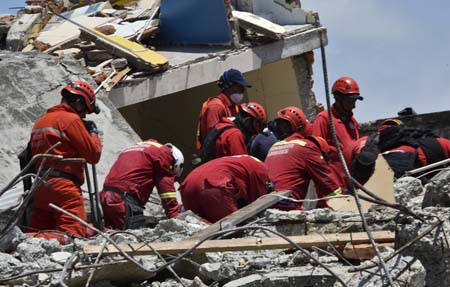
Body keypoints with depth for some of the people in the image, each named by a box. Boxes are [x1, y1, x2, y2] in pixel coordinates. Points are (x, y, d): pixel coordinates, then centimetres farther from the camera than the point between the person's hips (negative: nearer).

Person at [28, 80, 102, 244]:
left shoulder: (40, 122, 21)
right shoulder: (71, 119, -5)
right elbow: (93, 155, -3)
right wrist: (93, 133, 12)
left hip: (40, 187, 8)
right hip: (63, 187, -8)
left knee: (39, 233, 9)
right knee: (74, 235, -14)